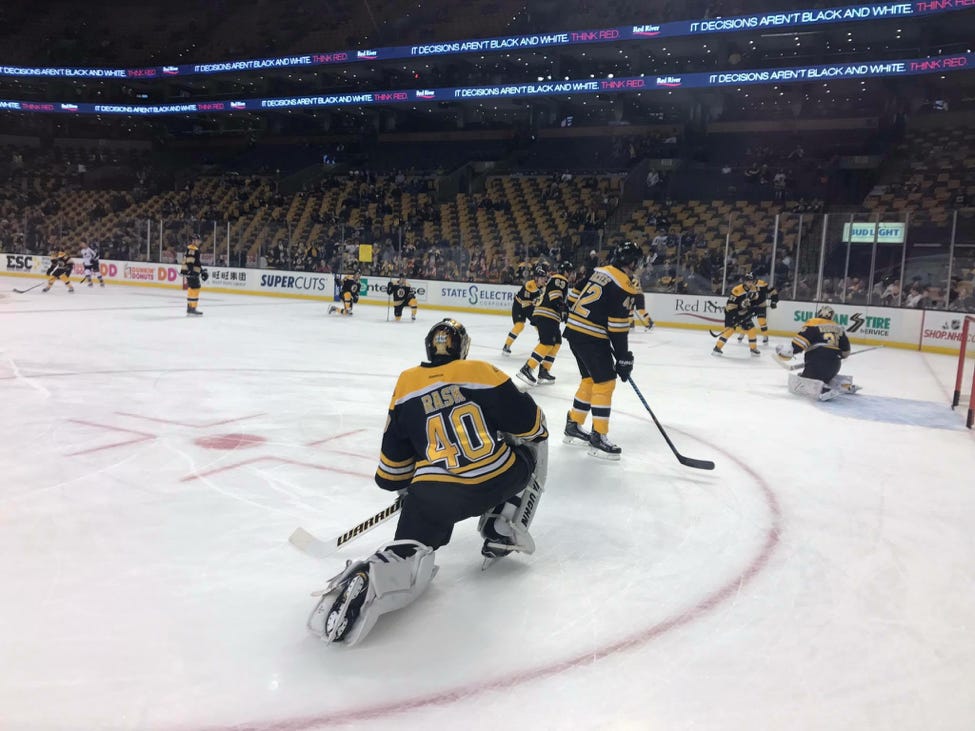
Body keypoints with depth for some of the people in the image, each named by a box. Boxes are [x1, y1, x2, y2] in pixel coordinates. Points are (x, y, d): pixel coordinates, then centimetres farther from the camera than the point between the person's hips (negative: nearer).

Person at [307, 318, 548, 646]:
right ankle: (503, 530, 17)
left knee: (410, 555, 7)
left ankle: (364, 581, -28)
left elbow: (394, 454, 18)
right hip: (497, 480, -1)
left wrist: (403, 484, 37)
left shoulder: (406, 384, 12)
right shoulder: (483, 372, 5)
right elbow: (531, 425, 6)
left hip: (434, 491, 1)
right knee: (531, 448, 27)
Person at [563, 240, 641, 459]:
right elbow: (618, 326, -15)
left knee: (589, 380, 19)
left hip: (575, 331, 9)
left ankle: (573, 427, 27)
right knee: (605, 383, -2)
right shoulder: (622, 285, -13)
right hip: (591, 337, -9)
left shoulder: (601, 272, 13)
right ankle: (598, 438, 2)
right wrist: (623, 358, -10)